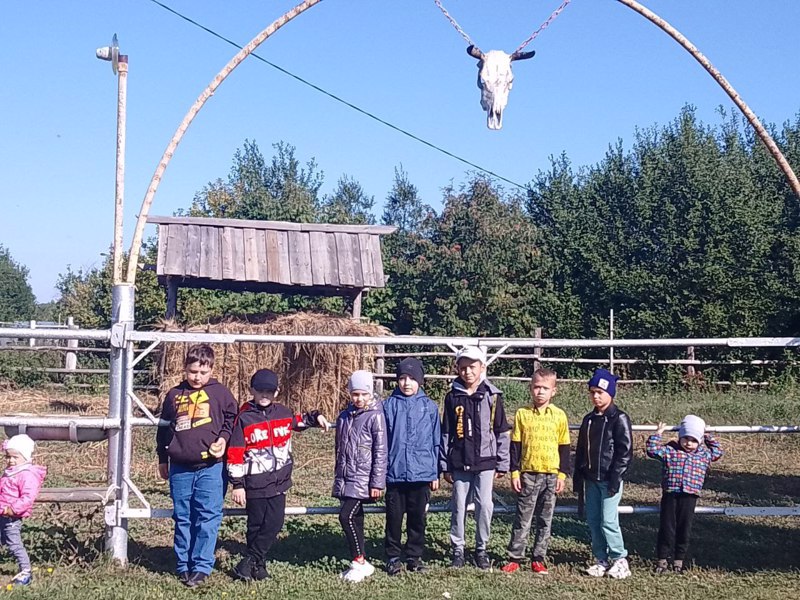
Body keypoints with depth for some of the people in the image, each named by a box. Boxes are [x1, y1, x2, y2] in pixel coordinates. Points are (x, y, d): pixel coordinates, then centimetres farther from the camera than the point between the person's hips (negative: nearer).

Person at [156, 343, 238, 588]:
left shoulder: (220, 393, 1)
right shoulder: (174, 395, 9)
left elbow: (232, 418, 8)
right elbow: (164, 428, 17)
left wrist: (224, 438, -9)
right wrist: (162, 459, 19)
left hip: (210, 467, -3)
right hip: (180, 468, 3)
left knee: (207, 517, -4)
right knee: (182, 519, 9)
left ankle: (202, 566, 2)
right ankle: (183, 565, 18)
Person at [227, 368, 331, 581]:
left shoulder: (283, 413, 6)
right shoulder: (244, 418, -8)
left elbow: (298, 421, 31)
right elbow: (235, 453, -8)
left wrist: (316, 417, 14)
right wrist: (237, 484, -10)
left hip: (279, 482, 4)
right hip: (255, 483, -4)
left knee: (274, 524, -2)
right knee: (256, 525, 4)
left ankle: (249, 563, 7)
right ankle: (257, 565, 16)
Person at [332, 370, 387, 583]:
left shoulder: (375, 416, -9)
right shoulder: (344, 416, 11)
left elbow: (380, 452, -11)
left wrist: (377, 483, -14)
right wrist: (338, 476, 22)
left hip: (363, 479, -7)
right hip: (346, 478, 7)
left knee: (347, 516, -15)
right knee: (355, 520, 10)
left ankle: (359, 561, -4)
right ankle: (360, 563, 18)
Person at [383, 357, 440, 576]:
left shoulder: (429, 406, 2)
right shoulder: (389, 406, 0)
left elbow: (436, 441, 6)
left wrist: (436, 473, 5)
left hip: (422, 473, 1)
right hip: (395, 473, -1)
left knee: (418, 518, 9)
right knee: (394, 517, 7)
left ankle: (414, 557, 21)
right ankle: (393, 557, 18)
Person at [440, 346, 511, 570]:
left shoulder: (492, 396, 0)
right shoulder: (453, 397, 4)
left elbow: (502, 432, 3)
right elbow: (445, 433, 6)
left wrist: (502, 464, 1)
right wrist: (445, 465, 4)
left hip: (485, 461, -1)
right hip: (459, 463, 1)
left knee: (485, 505, 0)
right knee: (459, 507, 5)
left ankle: (481, 549, 15)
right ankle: (457, 549, 16)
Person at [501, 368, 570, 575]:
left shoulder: (559, 415, 2)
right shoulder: (522, 414, 0)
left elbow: (564, 448, 6)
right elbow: (515, 446, 2)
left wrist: (562, 474, 2)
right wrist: (514, 472, -2)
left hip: (551, 475, 1)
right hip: (528, 474, -1)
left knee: (545, 521, 8)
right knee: (522, 519, 3)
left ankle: (539, 559, 16)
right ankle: (514, 558, 9)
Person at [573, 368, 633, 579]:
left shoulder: (619, 419, -7)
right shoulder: (589, 420, 14)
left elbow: (625, 451, -12)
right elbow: (580, 450, 18)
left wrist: (615, 479, -17)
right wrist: (578, 479, 13)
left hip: (609, 480, -7)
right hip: (591, 479, 7)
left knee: (608, 521, -9)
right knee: (593, 520, 8)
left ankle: (619, 559, 6)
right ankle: (602, 560, 18)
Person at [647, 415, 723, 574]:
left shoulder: (703, 455, 12)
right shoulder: (670, 450, 2)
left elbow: (717, 452, 24)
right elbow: (652, 450, -5)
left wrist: (708, 437, 22)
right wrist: (658, 433, -2)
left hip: (690, 497, 2)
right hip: (670, 495, -2)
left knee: (684, 529, 6)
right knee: (667, 528, 2)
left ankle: (679, 561, 17)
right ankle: (662, 560, 10)